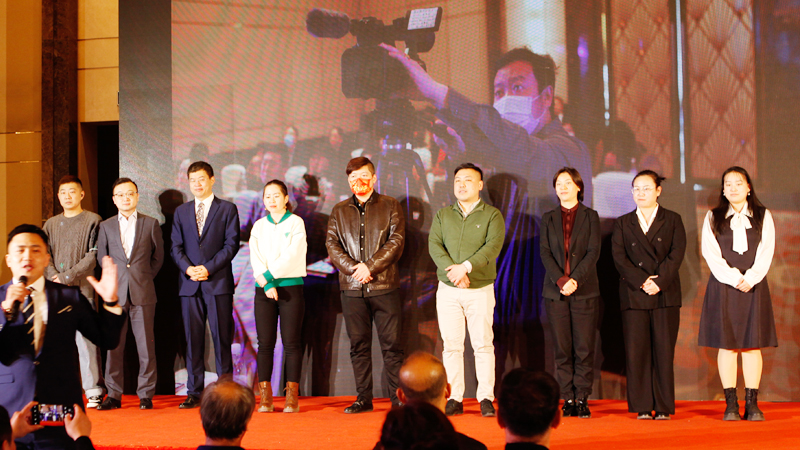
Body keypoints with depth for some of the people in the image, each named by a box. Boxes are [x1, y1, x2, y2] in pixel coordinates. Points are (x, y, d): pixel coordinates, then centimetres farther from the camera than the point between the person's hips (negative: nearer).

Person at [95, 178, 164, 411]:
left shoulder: (151, 224, 7)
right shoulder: (106, 226, 10)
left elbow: (158, 256, 13)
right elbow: (101, 257, 17)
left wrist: (145, 277, 8)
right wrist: (114, 279, 9)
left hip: (143, 293, -1)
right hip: (115, 293, 1)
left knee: (146, 345, -1)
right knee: (114, 345, 1)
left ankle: (146, 394, 8)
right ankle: (114, 395, 9)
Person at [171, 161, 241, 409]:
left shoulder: (227, 209, 6)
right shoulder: (181, 211, 17)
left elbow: (232, 244, -2)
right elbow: (176, 246, 10)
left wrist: (209, 268, -12)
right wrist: (188, 268, -9)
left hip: (218, 282, -3)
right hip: (189, 284, 3)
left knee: (221, 337, -2)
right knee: (193, 339, 3)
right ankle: (194, 392, 8)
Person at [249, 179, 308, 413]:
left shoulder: (296, 222, 2)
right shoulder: (259, 226, 12)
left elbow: (291, 255, -9)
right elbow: (255, 258, 2)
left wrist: (268, 276, -12)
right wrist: (268, 285, -11)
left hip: (290, 287, -3)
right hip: (264, 289, 3)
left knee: (291, 342, -3)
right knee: (265, 343, -1)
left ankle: (292, 397, -1)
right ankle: (265, 398, 1)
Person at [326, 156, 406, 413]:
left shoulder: (390, 206, 7)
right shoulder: (339, 211, 15)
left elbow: (396, 242, -3)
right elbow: (331, 244, 6)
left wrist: (370, 266, -13)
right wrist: (353, 268, -9)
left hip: (384, 285, -3)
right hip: (351, 287, 3)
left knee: (391, 344, -2)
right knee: (358, 345, 5)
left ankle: (398, 398, 4)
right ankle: (364, 398, 13)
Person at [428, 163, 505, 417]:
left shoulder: (492, 215, 3)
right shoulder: (442, 215, 12)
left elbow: (493, 246, -12)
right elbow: (434, 245, -1)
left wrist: (466, 267, -23)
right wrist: (451, 270, -18)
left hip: (481, 289, -2)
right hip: (447, 290, 3)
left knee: (483, 344, -3)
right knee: (451, 345, 2)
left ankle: (486, 399, 3)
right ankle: (454, 399, 8)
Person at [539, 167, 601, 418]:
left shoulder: (590, 216, 7)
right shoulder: (548, 218, 13)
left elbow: (593, 252, -3)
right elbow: (545, 253, 2)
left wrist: (576, 280, -15)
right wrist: (561, 280, -13)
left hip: (585, 291, -2)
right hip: (555, 291, 2)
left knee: (584, 348, -3)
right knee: (562, 349, 1)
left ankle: (582, 399, 3)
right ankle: (568, 399, 6)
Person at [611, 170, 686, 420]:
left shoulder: (672, 220, 11)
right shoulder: (623, 223, 13)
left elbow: (677, 254, -1)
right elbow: (619, 257, 1)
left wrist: (659, 281, -14)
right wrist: (642, 281, -12)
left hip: (666, 295, -1)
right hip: (633, 295, 1)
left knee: (664, 352, -1)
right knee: (636, 351, -2)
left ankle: (664, 407, 4)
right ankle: (642, 407, 4)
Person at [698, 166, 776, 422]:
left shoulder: (763, 217, 9)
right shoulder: (713, 218, 8)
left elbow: (766, 252, 1)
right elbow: (711, 253, -2)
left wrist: (750, 278, -13)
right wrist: (734, 278, -13)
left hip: (754, 286, 1)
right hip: (723, 287, 0)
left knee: (752, 344, -1)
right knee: (727, 345, -3)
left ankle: (752, 403, 2)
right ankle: (731, 404, 0)